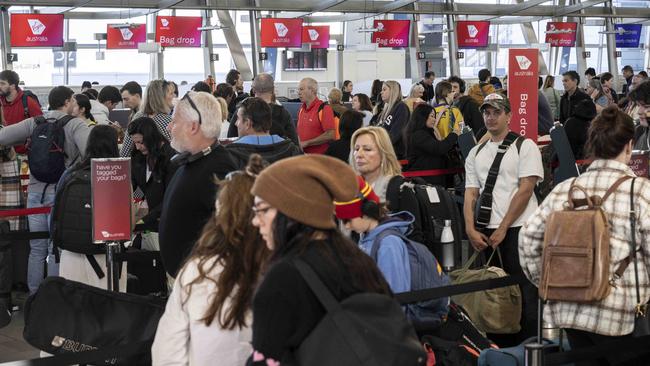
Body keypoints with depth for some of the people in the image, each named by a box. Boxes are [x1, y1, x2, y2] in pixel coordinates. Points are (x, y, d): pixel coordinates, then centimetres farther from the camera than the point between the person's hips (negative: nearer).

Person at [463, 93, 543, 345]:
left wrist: (502, 229, -11)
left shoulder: (525, 147, 0)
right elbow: (470, 194, 11)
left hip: (519, 229, -5)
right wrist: (471, 230, -4)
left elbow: (525, 191, -9)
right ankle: (499, 350, 16)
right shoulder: (476, 153, 16)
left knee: (524, 294, -5)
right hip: (487, 233, 5)